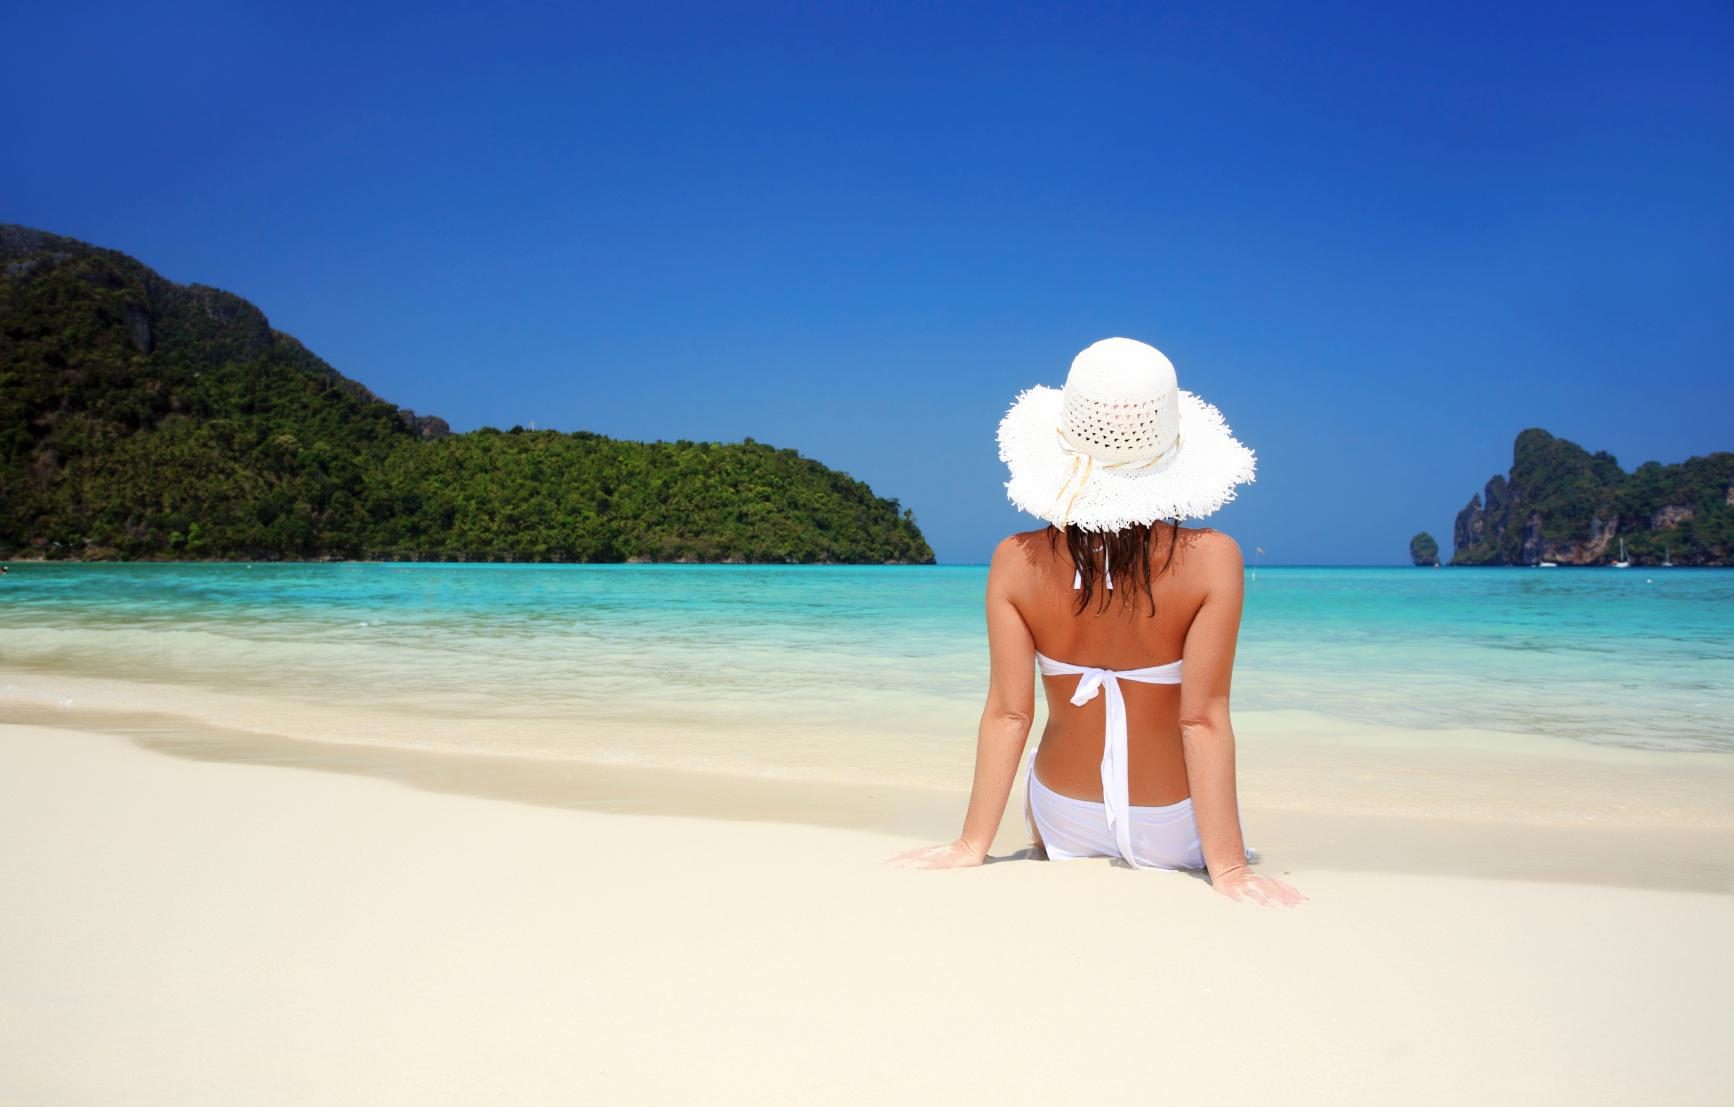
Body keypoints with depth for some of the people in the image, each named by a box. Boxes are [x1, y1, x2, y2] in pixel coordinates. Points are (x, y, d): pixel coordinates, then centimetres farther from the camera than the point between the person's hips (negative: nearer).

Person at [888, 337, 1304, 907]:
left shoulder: (1016, 561, -16)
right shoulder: (1212, 559, -22)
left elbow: (1007, 713, -14)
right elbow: (1203, 718, -21)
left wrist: (971, 846, -5)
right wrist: (1228, 866, -14)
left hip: (1063, 821, 2)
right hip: (1173, 833, -1)